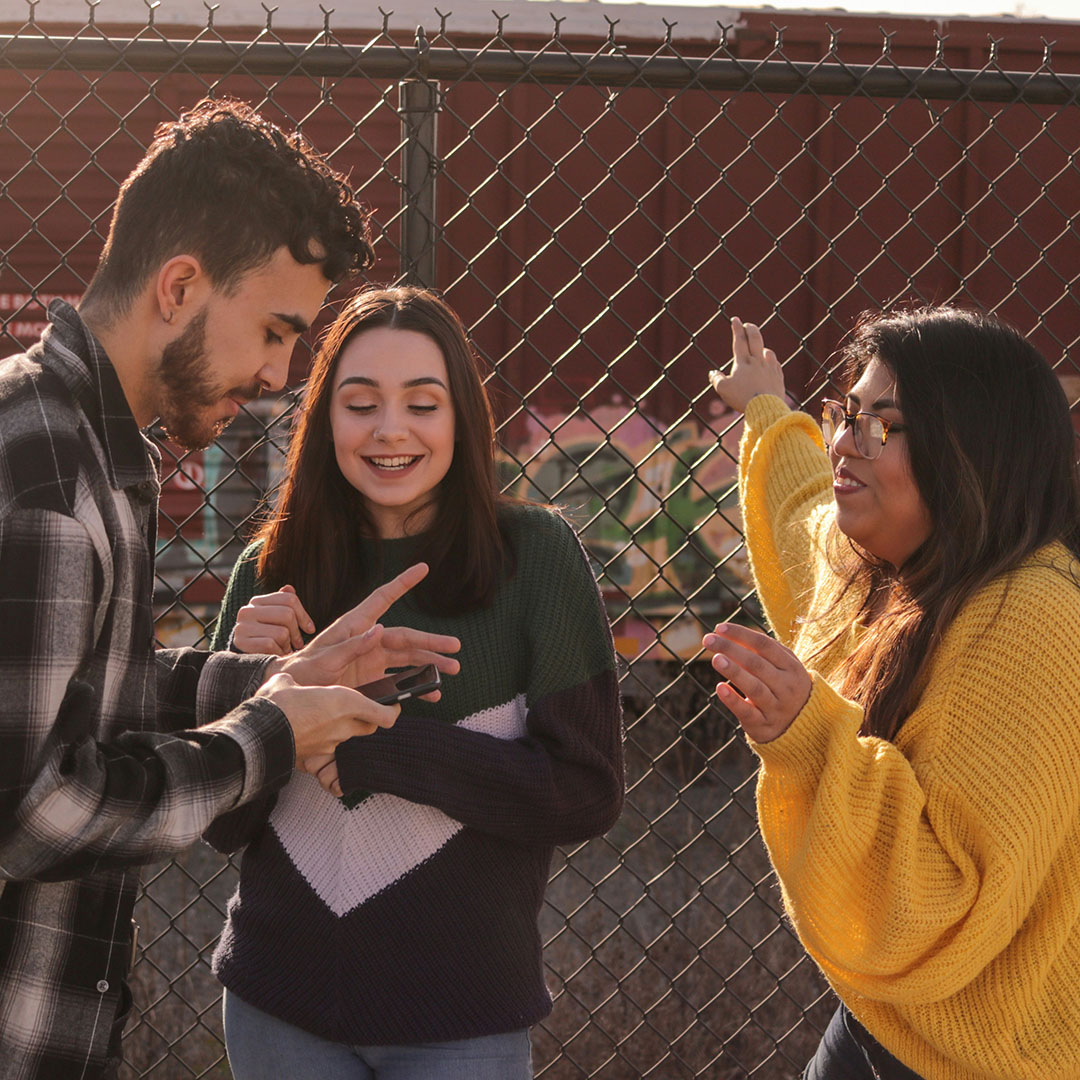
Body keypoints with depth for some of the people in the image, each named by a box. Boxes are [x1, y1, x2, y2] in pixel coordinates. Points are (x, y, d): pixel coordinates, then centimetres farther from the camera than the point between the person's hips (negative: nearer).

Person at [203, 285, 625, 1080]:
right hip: (278, 1006, 3)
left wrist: (374, 745, -17)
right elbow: (224, 826, 2)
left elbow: (588, 794, -12)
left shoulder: (533, 554, -9)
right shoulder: (270, 572, -2)